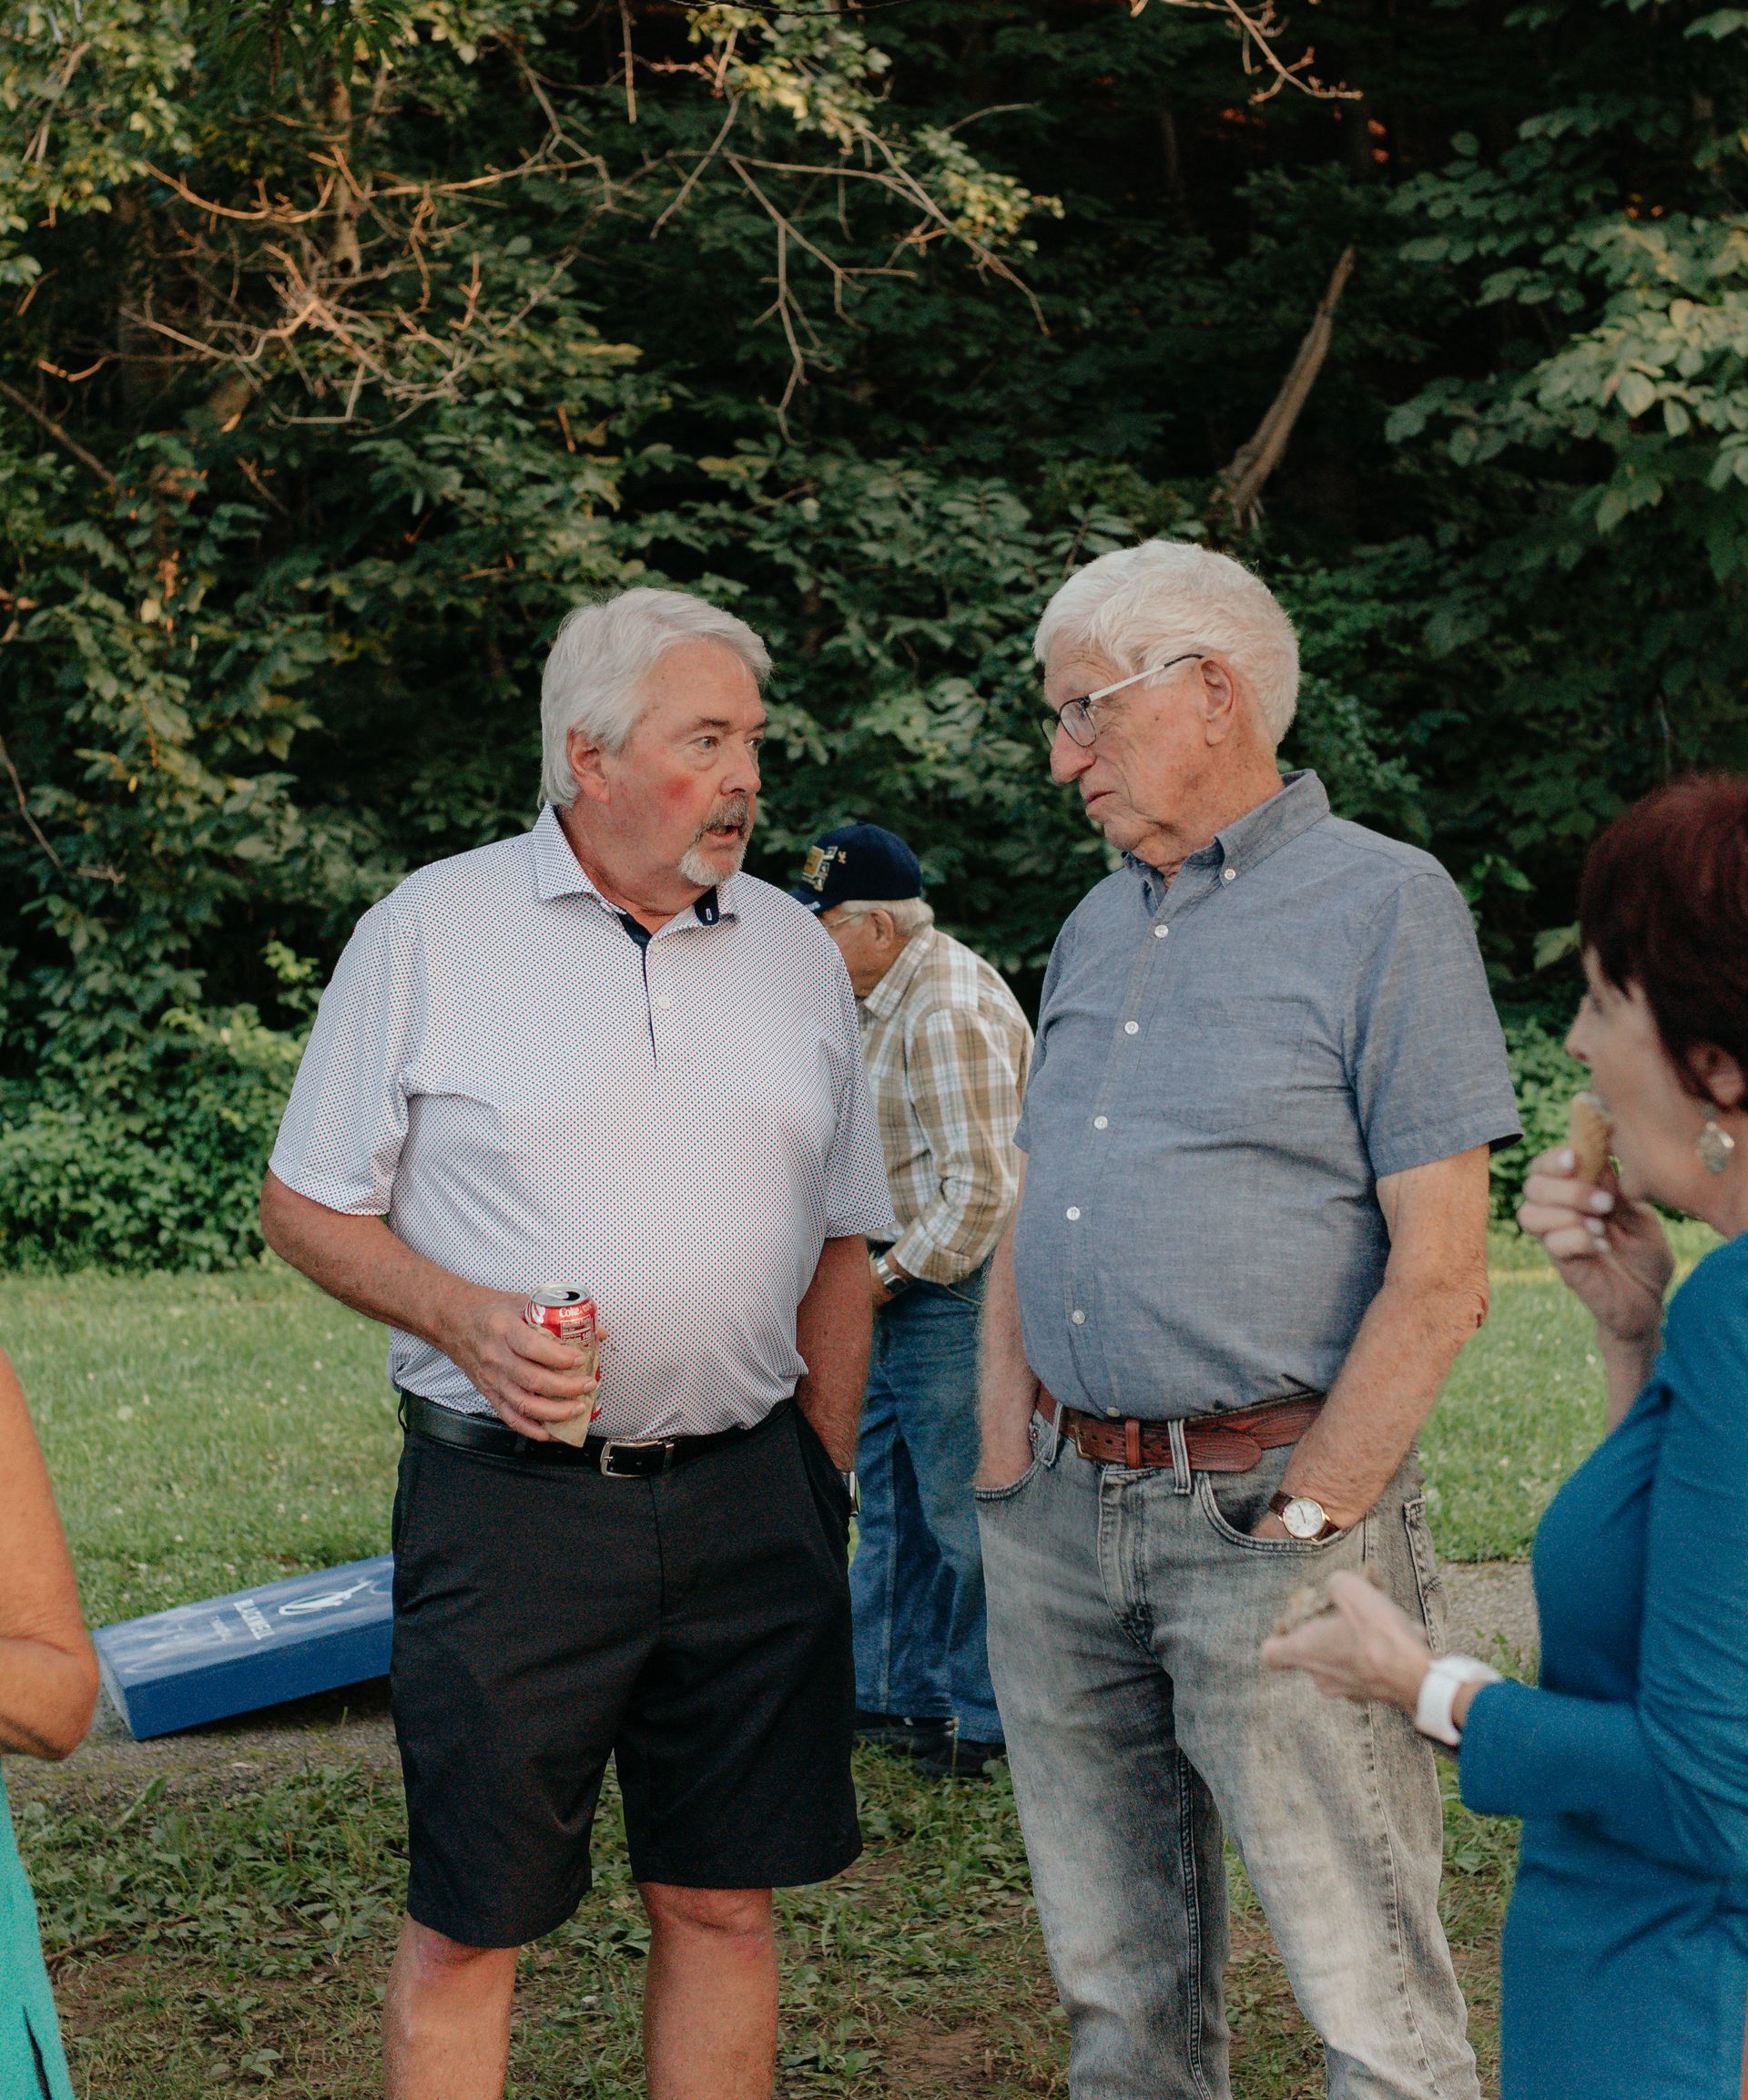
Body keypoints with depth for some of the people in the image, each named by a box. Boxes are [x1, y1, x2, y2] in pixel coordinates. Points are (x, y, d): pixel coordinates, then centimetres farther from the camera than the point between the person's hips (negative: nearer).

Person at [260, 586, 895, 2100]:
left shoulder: (796, 950, 11)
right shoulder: (429, 934, -2)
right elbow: (308, 1206, 2)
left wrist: (824, 1477, 10)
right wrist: (462, 1316, -15)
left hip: (747, 1502, 4)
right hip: (510, 1503, -3)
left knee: (723, 1903, 10)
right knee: (466, 1928, 4)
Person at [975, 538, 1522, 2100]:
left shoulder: (1384, 906, -7)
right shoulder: (1099, 929, 16)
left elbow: (1440, 1279, -12)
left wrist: (1303, 1520, -14)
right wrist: (1007, 1440, 7)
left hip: (1268, 1509, -7)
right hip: (1063, 1517, 7)